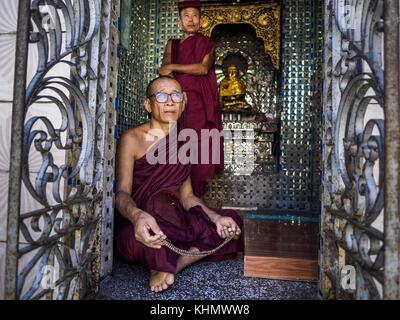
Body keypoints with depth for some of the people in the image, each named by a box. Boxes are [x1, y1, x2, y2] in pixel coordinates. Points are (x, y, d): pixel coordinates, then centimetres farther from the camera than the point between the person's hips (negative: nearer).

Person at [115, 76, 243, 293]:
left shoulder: (183, 144, 11)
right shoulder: (132, 138, -6)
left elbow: (186, 196, 9)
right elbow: (122, 192, -16)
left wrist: (216, 218, -7)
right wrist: (137, 215, -39)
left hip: (175, 222, 6)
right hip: (144, 230, -6)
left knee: (232, 222, -4)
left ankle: (173, 265, -12)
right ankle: (160, 264, -9)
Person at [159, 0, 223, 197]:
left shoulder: (206, 44, 12)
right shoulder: (172, 44, 20)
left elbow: (204, 68, -7)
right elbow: (164, 71, 7)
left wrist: (173, 67, -4)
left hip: (200, 103, -2)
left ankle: (195, 193, -4)